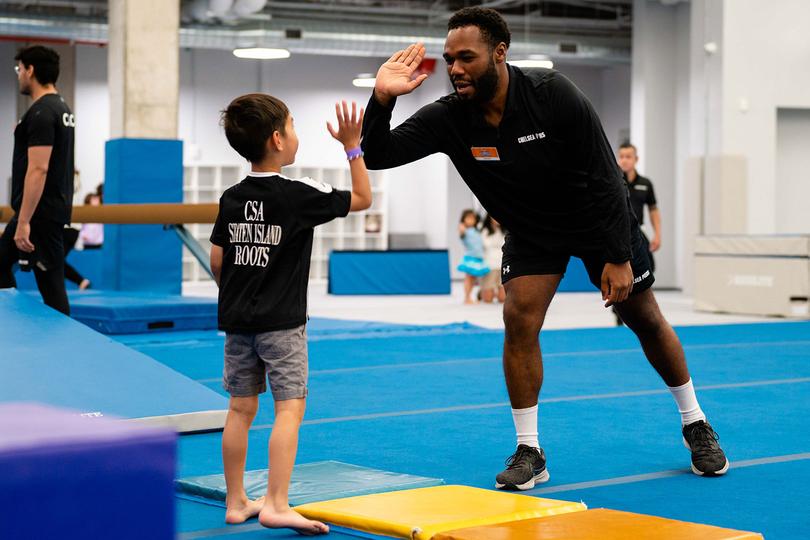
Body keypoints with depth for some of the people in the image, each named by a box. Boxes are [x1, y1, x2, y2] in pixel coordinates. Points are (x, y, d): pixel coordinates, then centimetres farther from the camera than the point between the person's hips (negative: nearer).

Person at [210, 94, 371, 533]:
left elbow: (217, 261, 9)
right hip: (282, 323, -6)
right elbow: (362, 198, -2)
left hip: (237, 321, 6)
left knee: (240, 408, 11)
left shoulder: (231, 199, 4)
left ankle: (236, 502, 18)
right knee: (289, 409, -5)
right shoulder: (299, 194, -11)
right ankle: (276, 505, -13)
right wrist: (352, 147, 3)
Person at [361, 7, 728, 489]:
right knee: (519, 319, -16)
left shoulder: (553, 94, -30)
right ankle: (529, 452, -4)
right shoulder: (448, 117, -22)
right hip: (530, 230, 2)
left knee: (646, 320, 7)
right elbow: (377, 155, -26)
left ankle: (696, 425, 28)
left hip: (597, 219, -2)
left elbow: (605, 177, -24)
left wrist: (618, 257, -23)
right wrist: (382, 98, -44)